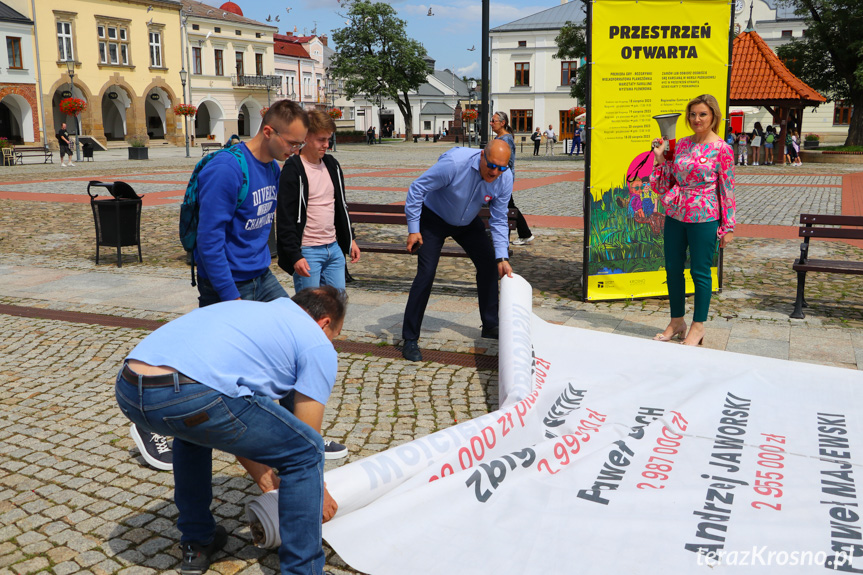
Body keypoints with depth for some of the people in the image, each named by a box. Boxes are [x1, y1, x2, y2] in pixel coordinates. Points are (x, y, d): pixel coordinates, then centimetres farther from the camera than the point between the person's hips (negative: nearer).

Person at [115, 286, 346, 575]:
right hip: (194, 396, -8)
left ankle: (196, 544, 44)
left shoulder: (249, 309, 37)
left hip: (127, 389, 8)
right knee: (307, 451, 11)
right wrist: (320, 495, 35)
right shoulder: (319, 345, 16)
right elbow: (304, 442, 16)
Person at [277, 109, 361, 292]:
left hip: (334, 249, 7)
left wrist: (350, 240, 18)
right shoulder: (293, 170, -11)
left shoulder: (332, 165, 11)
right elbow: (285, 218, -13)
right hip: (307, 252, -7)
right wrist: (295, 256, -17)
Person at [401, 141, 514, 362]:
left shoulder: (505, 179, -21)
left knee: (488, 265, 1)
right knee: (426, 274, -14)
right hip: (434, 219, -5)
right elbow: (417, 188, -26)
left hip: (468, 223, 5)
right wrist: (413, 229, -23)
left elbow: (498, 220, -10)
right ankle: (410, 339, -5)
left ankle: (490, 326, 20)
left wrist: (502, 257, -18)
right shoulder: (454, 163, -37)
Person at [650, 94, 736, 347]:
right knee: (672, 269, 10)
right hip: (675, 216, 6)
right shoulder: (681, 144, 8)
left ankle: (698, 326, 17)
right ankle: (676, 321, 26)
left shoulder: (722, 149, -6)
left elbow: (727, 190, -6)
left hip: (704, 219, -5)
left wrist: (728, 227, -6)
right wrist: (660, 158, -3)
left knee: (700, 271, 3)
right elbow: (666, 183, 11)